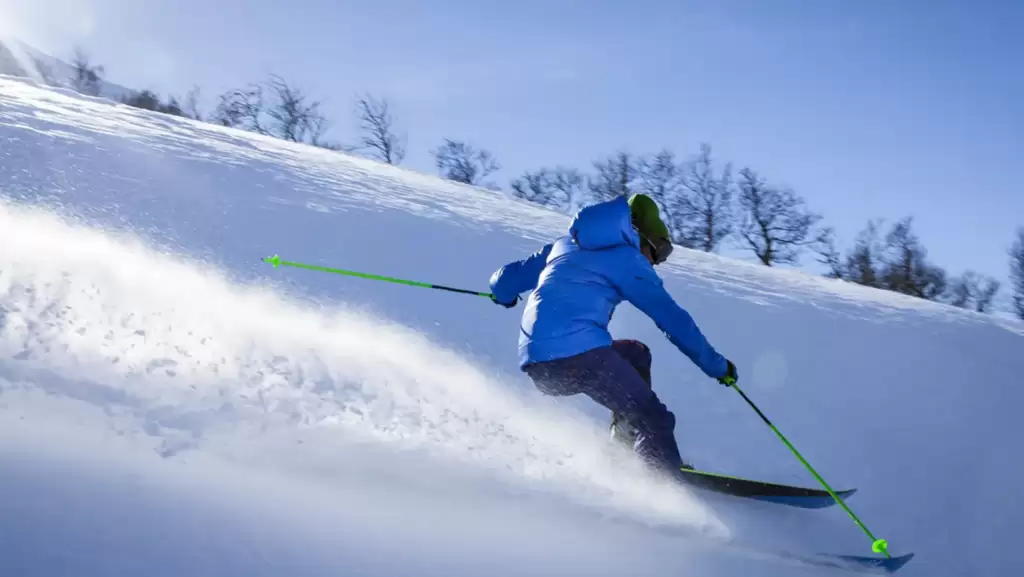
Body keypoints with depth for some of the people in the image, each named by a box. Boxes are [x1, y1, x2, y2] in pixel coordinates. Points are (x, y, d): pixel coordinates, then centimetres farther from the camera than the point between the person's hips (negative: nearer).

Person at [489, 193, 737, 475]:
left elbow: (505, 281, 29)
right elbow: (673, 318, 4)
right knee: (653, 418, -2)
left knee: (635, 354, 27)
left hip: (537, 367, 7)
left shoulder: (566, 244, 26)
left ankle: (625, 445, 19)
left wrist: (504, 292, 53)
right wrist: (717, 365, 11)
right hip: (579, 352, -7)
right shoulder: (627, 258, 8)